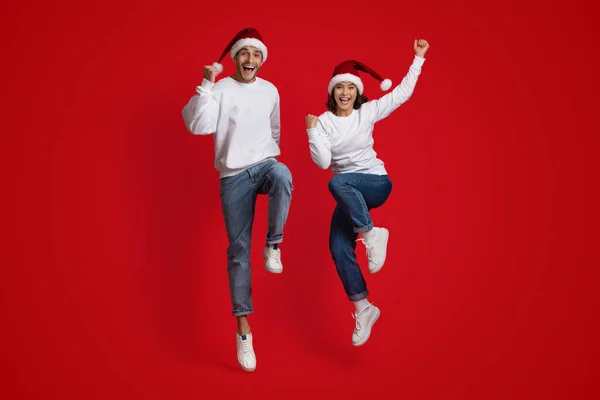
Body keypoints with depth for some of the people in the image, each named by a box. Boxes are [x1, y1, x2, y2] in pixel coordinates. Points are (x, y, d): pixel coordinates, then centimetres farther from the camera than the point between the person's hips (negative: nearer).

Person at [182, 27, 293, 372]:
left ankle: (273, 246, -18)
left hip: (265, 164, 2)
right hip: (234, 176, -2)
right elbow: (198, 126, -17)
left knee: (283, 175, -38)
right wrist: (207, 84, -20)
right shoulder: (220, 89, -2)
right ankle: (243, 329, 7)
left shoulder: (270, 91, 9)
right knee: (238, 250, -1)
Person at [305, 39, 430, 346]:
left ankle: (372, 235, -20)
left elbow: (402, 93, -3)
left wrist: (418, 59, -3)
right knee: (339, 249, -10)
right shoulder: (324, 121, -1)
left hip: (376, 184, -3)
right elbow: (323, 162, -11)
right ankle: (363, 310, 4)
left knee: (337, 183, -36)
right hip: (349, 195, 3)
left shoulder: (368, 111, -3)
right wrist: (312, 130, -19)